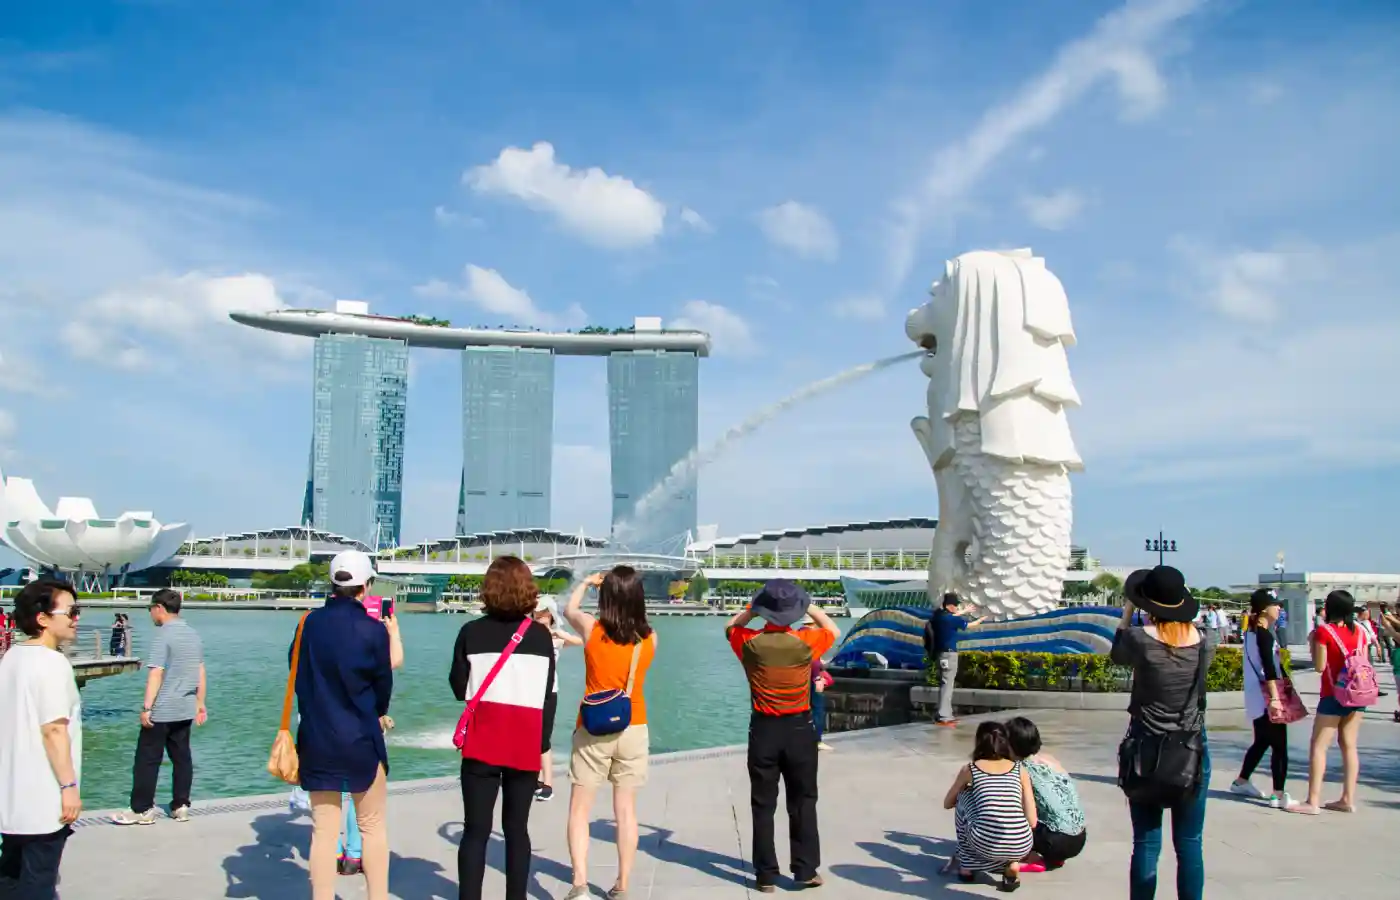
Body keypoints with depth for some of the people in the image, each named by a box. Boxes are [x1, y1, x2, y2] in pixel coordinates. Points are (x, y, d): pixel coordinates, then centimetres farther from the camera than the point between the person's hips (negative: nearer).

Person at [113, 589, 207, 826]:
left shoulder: (164, 635, -13)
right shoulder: (194, 634, 11)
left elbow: (156, 673, -18)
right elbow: (200, 673, 14)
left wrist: (147, 707, -17)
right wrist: (200, 704, 19)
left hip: (161, 710, -7)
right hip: (185, 709, 7)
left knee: (147, 760, 1)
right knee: (181, 757, 10)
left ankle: (142, 810, 4)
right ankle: (181, 806, 12)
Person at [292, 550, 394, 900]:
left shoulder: (309, 623, -1)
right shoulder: (372, 630, -12)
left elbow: (296, 675, 8)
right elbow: (384, 684, -1)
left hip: (316, 739, 3)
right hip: (360, 739, -3)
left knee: (323, 829, 8)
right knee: (372, 826, 11)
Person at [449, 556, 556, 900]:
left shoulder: (472, 632, -4)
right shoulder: (541, 635, 1)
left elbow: (458, 688, 1)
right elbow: (547, 693, 4)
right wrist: (542, 743, 11)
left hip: (483, 741, -1)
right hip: (526, 743, 1)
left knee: (475, 829, 3)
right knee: (517, 828, 12)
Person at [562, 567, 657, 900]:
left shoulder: (592, 629, -10)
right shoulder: (649, 637, -5)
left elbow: (569, 610, 11)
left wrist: (586, 583, 27)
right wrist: (626, 589, 22)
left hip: (593, 730, -2)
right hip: (633, 730, 2)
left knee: (579, 810, 6)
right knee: (626, 811, 9)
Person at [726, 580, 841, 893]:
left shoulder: (750, 642, -9)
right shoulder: (806, 641, -10)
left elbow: (730, 627, 15)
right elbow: (834, 631, 12)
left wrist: (752, 609, 7)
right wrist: (810, 607, 11)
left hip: (763, 729, 0)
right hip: (799, 728, 0)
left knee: (763, 804, 8)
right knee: (803, 801, 11)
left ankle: (766, 875, 12)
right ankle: (806, 871, 14)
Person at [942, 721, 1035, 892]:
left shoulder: (969, 769, 13)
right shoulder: (1020, 770, 14)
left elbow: (947, 804, 30)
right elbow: (1032, 821, 12)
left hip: (984, 844, -2)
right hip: (1021, 846, 2)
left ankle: (966, 866, 27)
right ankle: (1012, 864, 14)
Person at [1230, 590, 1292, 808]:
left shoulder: (1251, 632, 13)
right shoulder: (1264, 635, -15)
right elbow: (1268, 668, -22)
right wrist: (1274, 697, -25)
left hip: (1257, 697, 9)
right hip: (1267, 695, -9)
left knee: (1261, 741, 20)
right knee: (1279, 745, -5)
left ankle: (1241, 781, 29)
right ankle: (1279, 795, -5)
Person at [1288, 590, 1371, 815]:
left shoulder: (1324, 631, -11)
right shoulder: (1360, 631, 5)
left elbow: (1319, 666, -11)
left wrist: (1312, 643, 1)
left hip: (1333, 696, -6)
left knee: (1319, 746, -3)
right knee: (1349, 745, 10)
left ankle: (1313, 801, -6)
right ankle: (1348, 799, 11)